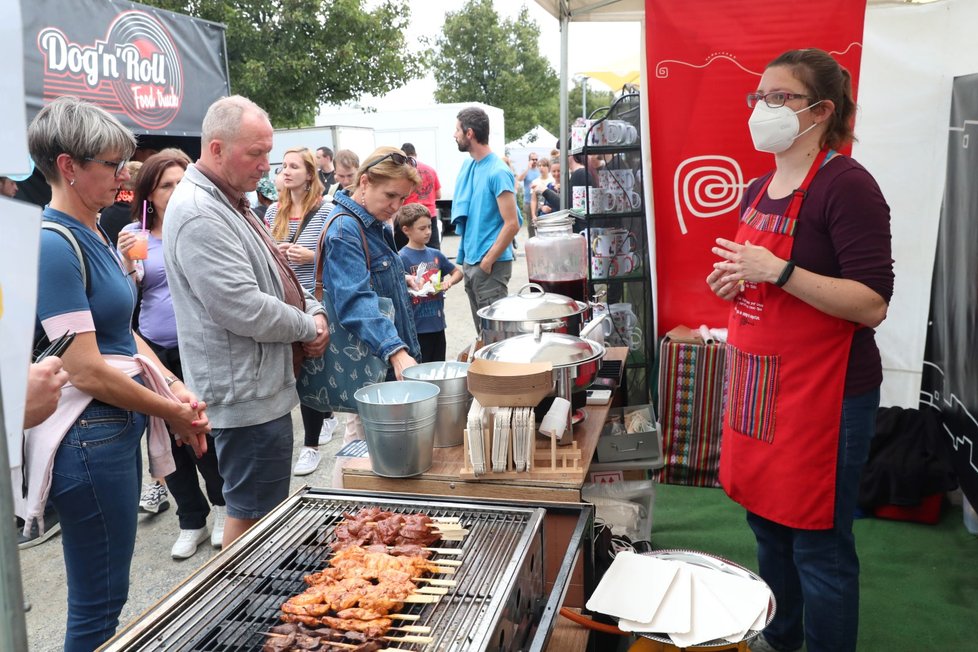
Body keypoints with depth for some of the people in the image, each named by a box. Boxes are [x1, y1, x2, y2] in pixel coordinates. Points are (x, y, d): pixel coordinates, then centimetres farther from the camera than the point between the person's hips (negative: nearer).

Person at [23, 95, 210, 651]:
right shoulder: (55, 245, -19)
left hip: (122, 426, 9)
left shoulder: (95, 234, 10)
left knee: (108, 594, 22)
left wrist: (176, 387, 1)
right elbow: (87, 371, -21)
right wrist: (172, 411, -10)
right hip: (91, 435, -9)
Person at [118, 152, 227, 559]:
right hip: (155, 352, 2)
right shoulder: (133, 234, 3)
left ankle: (222, 504, 29)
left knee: (204, 432, 2)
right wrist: (128, 264, -14)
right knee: (170, 437, 9)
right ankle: (191, 520, 26)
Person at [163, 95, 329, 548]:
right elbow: (246, 310, -27)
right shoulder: (198, 214, -21)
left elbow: (274, 275, 20)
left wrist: (313, 309, 2)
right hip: (247, 395, -11)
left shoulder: (230, 202, 13)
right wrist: (309, 328, -11)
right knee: (253, 515, 2)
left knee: (259, 509, 22)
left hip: (264, 387, 11)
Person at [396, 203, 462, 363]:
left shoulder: (435, 254, 7)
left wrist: (449, 281, 0)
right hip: (416, 328, -6)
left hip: (437, 324, 6)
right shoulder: (402, 257, -10)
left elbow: (457, 272, 19)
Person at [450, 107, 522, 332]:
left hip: (491, 264, -8)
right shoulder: (468, 165, 10)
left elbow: (512, 224, -18)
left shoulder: (497, 172, -15)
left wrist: (488, 261, -16)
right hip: (469, 261, 8)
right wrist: (465, 254, 11)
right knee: (481, 329, 16)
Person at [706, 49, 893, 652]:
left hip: (825, 394, -8)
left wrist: (778, 272, -26)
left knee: (819, 545, 3)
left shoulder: (847, 185, -14)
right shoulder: (760, 190, 11)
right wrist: (733, 280, 2)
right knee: (768, 523, 19)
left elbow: (872, 305, -19)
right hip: (758, 380, 8)